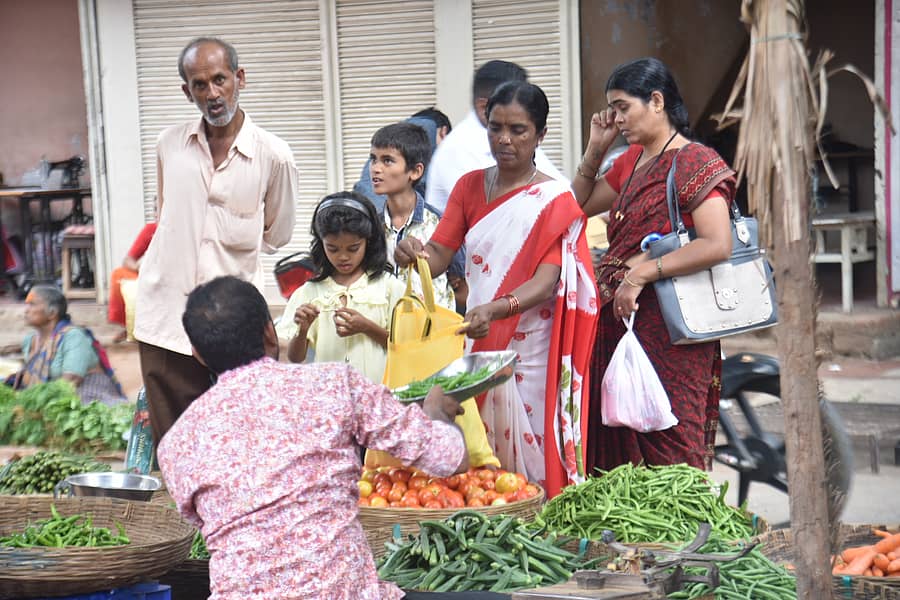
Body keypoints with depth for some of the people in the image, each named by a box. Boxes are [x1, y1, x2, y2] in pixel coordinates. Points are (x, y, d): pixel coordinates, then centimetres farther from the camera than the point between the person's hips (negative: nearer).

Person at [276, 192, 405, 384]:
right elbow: (295, 358, 9)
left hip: (377, 388, -2)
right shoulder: (310, 292, 11)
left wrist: (367, 327, -7)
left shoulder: (388, 285, 7)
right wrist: (302, 330, -10)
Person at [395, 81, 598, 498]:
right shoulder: (470, 187, 11)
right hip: (476, 347, 4)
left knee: (527, 458, -5)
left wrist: (495, 309, -33)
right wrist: (415, 253, -22)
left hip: (531, 353, -4)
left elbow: (546, 282, -15)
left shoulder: (554, 200, -3)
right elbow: (440, 254, 2)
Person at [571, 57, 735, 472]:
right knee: (617, 441, 8)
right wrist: (595, 148, 15)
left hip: (669, 331, -8)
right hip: (620, 320, 8)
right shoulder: (632, 160, 16)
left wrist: (643, 273, -21)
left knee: (669, 448, -6)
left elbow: (718, 245, -21)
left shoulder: (695, 163, -9)